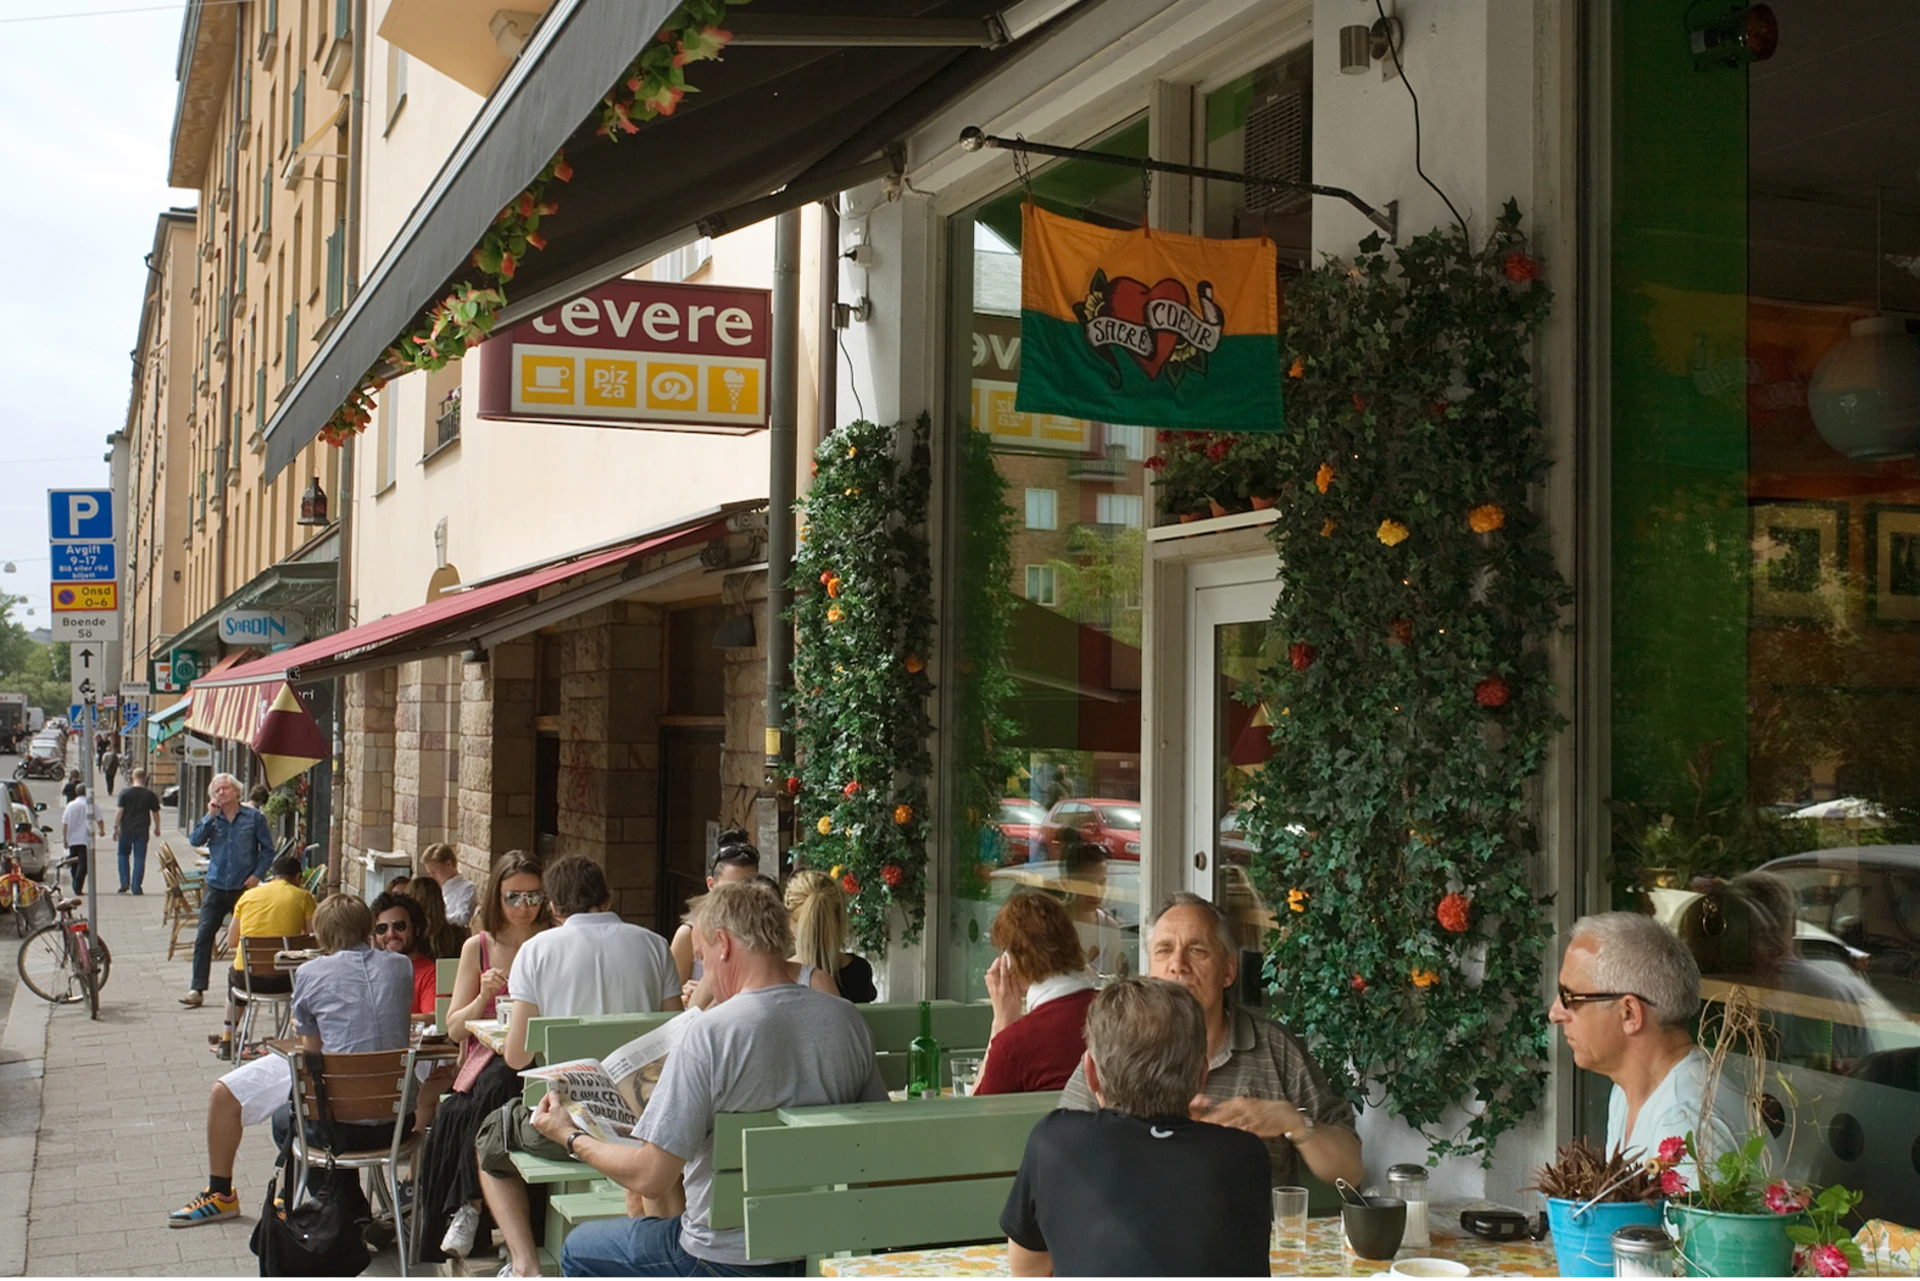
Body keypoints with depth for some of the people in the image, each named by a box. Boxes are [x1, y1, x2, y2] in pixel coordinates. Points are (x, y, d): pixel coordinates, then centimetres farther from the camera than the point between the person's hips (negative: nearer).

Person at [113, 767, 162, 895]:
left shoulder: (125, 793, -5)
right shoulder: (150, 795, 0)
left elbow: (119, 811, -8)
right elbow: (155, 813, 5)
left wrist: (115, 827, -2)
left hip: (126, 830, -1)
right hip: (142, 830, 1)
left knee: (123, 855, 16)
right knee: (139, 858, 4)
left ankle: (124, 883, 7)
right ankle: (136, 887, 2)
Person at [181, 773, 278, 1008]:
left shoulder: (254, 817, 1)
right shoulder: (211, 818, 9)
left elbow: (268, 850, 2)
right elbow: (195, 839, -6)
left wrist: (257, 875, -10)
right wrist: (210, 816, -11)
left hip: (244, 889, -2)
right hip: (216, 888, 2)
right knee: (203, 937, -5)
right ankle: (197, 988, -3)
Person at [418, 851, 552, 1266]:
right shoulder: (478, 947, 11)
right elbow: (454, 1028, 9)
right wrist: (484, 998, -9)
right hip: (484, 1061, 2)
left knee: (496, 1088, -36)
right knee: (451, 1115, -31)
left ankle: (469, 1207, -26)